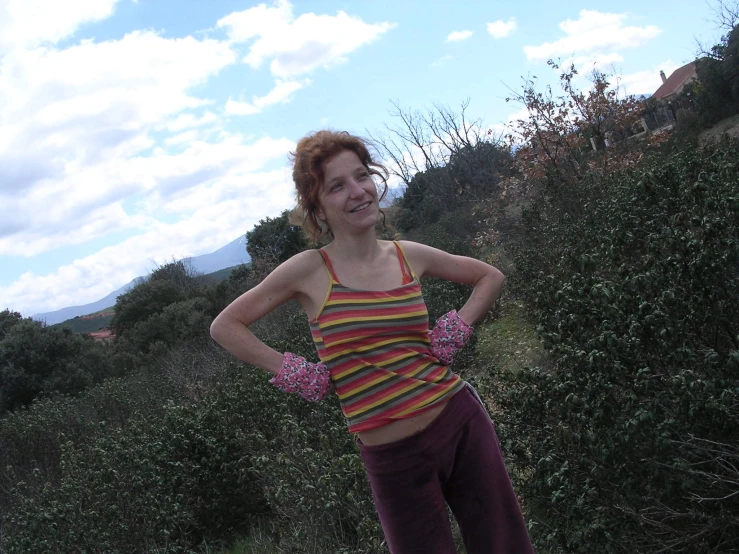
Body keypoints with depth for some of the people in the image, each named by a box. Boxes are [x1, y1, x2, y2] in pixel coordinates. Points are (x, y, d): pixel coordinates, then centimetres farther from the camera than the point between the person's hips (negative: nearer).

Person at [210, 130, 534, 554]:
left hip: (462, 423, 3)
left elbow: (491, 277, 18)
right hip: (393, 458, -3)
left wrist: (459, 327, 3)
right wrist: (292, 373, -4)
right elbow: (225, 327, 1)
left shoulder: (409, 256, 2)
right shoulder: (309, 271, -7)